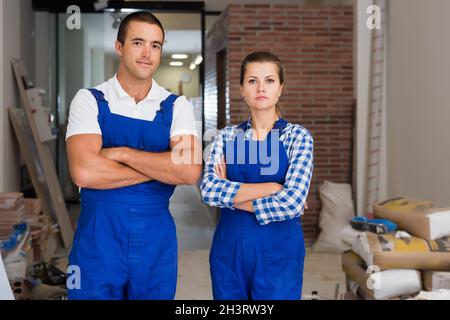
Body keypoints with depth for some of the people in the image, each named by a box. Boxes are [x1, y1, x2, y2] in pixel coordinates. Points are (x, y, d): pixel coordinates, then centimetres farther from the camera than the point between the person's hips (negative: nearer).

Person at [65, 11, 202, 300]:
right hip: (99, 237, -1)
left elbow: (190, 172, -14)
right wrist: (163, 166, -13)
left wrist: (121, 153, -15)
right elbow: (84, 172, -18)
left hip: (157, 240, 2)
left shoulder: (177, 106, 1)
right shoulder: (89, 100, -3)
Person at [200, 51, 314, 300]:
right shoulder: (227, 135, 3)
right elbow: (208, 190, -12)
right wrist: (271, 187, -17)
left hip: (279, 251, -2)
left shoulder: (298, 137, -4)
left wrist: (231, 195, -10)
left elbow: (292, 203, -17)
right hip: (228, 248, 3)